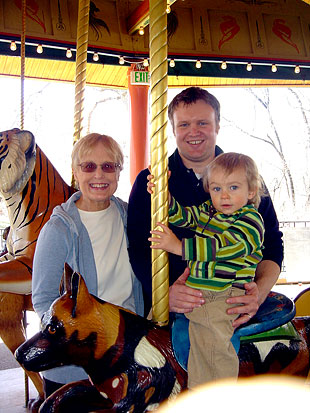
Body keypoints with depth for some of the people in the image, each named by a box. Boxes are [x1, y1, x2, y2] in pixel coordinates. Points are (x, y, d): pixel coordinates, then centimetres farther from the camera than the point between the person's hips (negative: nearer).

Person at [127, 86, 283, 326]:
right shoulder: (148, 181, 7)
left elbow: (272, 246, 8)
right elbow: (137, 248, -1)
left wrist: (260, 292, -10)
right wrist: (164, 293, -18)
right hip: (169, 311, -2)